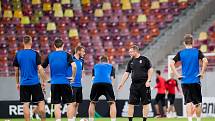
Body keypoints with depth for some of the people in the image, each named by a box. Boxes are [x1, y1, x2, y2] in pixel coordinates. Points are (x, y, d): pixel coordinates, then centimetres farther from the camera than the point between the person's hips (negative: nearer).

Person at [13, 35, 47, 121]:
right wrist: (44, 81, 0)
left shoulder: (18, 54, 3)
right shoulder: (35, 54, -6)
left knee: (26, 104, 3)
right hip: (35, 83, -2)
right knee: (41, 102, 5)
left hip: (23, 84, 2)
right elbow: (40, 68, -9)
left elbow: (16, 70, 7)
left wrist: (17, 83, 17)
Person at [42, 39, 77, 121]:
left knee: (57, 105, 2)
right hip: (65, 82, -2)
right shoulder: (66, 55, -1)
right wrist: (73, 77, -3)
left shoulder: (50, 56, 7)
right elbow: (74, 66, -16)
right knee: (69, 103, 5)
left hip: (54, 83, 2)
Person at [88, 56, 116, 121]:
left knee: (92, 103, 21)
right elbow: (112, 78, 16)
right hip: (107, 83, -2)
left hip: (96, 84, 2)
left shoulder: (95, 66, 32)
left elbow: (93, 77, 21)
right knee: (112, 103, 10)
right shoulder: (111, 66, 28)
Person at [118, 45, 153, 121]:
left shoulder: (144, 59, -1)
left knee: (145, 103, -1)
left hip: (144, 84, -5)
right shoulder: (131, 62, 13)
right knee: (131, 103, 0)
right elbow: (126, 73, 14)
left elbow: (150, 70, -3)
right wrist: (122, 83, 7)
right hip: (134, 85, 5)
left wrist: (148, 81, -11)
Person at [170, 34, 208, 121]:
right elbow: (205, 61, -15)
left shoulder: (180, 53, 2)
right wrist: (202, 73, -6)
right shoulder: (197, 52, -1)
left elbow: (171, 63, -7)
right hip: (196, 81, -1)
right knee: (198, 102, 11)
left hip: (185, 81, 1)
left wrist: (177, 75, -3)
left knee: (188, 102, 0)